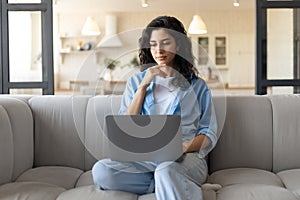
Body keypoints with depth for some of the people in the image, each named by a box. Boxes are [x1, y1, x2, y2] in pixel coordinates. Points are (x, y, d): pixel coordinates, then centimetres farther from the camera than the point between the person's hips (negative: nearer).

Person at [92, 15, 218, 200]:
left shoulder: (197, 85, 12)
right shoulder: (136, 81, 16)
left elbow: (210, 135, 8)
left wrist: (184, 147, -15)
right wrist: (143, 86, -1)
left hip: (186, 157, -5)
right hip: (144, 159, 6)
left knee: (166, 171, -42)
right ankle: (173, 185, -15)